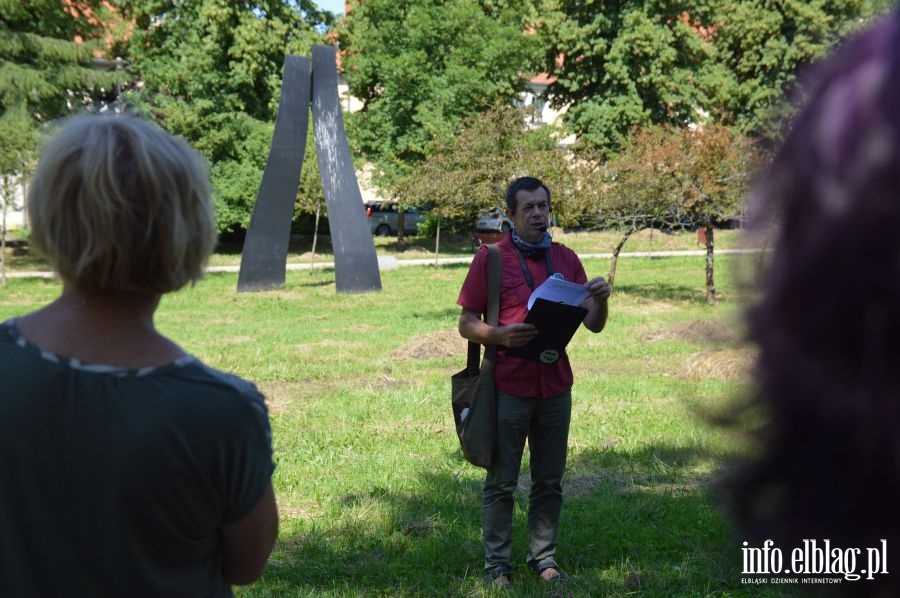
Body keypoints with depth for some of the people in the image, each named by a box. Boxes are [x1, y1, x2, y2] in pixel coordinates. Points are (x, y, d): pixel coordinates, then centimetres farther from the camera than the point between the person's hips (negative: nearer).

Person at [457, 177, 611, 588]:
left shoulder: (566, 259, 10)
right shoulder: (490, 258, -2)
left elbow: (594, 324, 10)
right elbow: (466, 325, -3)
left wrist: (600, 300, -12)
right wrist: (500, 335, -22)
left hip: (556, 387, 4)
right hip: (509, 388, -4)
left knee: (549, 480, 10)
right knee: (501, 482, 3)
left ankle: (543, 557, 22)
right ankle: (497, 564, 12)